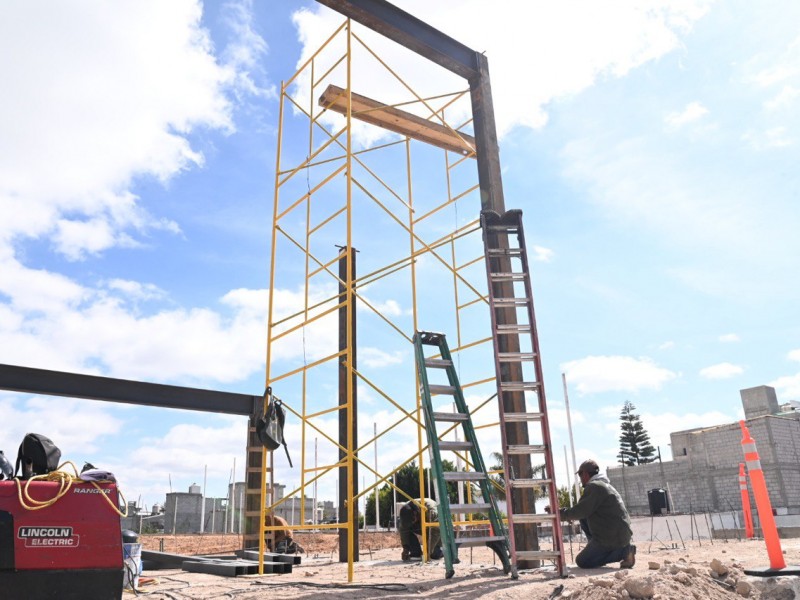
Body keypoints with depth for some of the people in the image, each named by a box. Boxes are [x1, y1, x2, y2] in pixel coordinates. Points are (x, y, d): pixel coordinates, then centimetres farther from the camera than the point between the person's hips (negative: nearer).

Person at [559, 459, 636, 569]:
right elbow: (585, 511, 24)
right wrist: (566, 512, 19)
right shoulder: (605, 485, 17)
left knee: (582, 562, -1)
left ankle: (624, 551, -5)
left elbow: (581, 511, -19)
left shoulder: (594, 487, -15)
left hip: (612, 538, -10)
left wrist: (562, 514, -4)